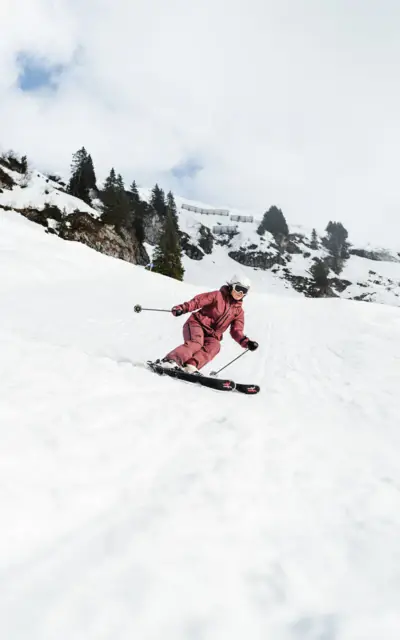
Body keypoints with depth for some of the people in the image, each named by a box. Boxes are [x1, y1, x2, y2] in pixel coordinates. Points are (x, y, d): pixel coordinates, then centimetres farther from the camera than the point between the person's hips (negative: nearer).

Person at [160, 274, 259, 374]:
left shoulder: (239, 311, 12)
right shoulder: (218, 295, -1)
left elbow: (236, 331, 8)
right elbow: (198, 301, -9)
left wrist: (246, 342, -11)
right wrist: (183, 308, -26)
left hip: (211, 335, 4)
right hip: (197, 324, -4)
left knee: (214, 346, -28)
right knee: (196, 343, -32)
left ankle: (190, 366, -42)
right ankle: (170, 360, -36)